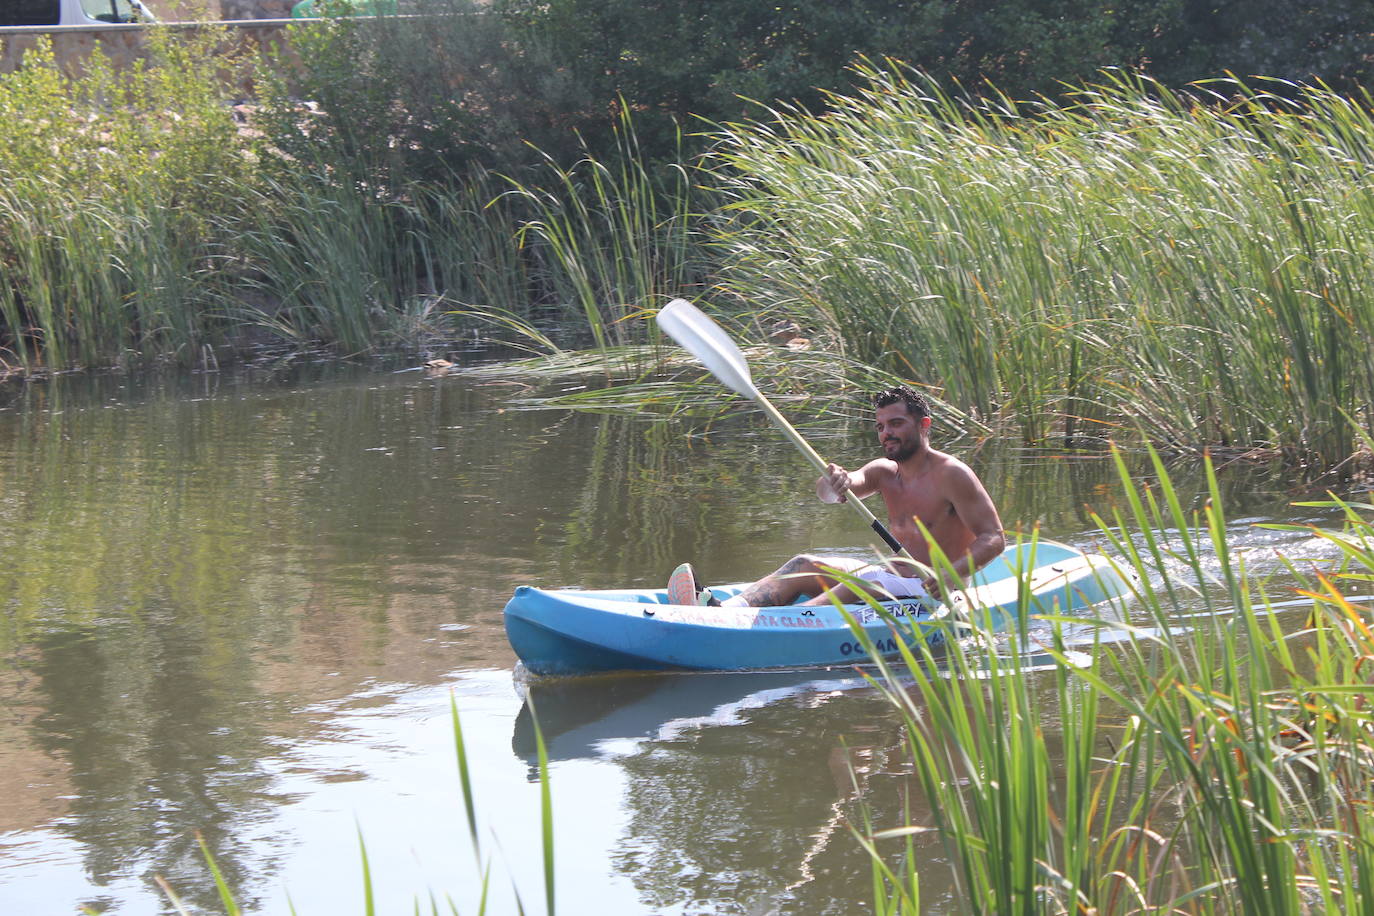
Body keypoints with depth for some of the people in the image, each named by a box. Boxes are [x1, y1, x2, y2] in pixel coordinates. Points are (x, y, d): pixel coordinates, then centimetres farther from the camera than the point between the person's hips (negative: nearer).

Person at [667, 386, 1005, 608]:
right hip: (893, 576, 8)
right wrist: (832, 482, -31)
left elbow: (993, 538, -14)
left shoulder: (951, 474, -9)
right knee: (805, 565, -7)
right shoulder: (885, 472, 13)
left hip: (931, 593, -8)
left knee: (865, 581, -34)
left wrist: (952, 574, -32)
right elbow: (828, 493, -5)